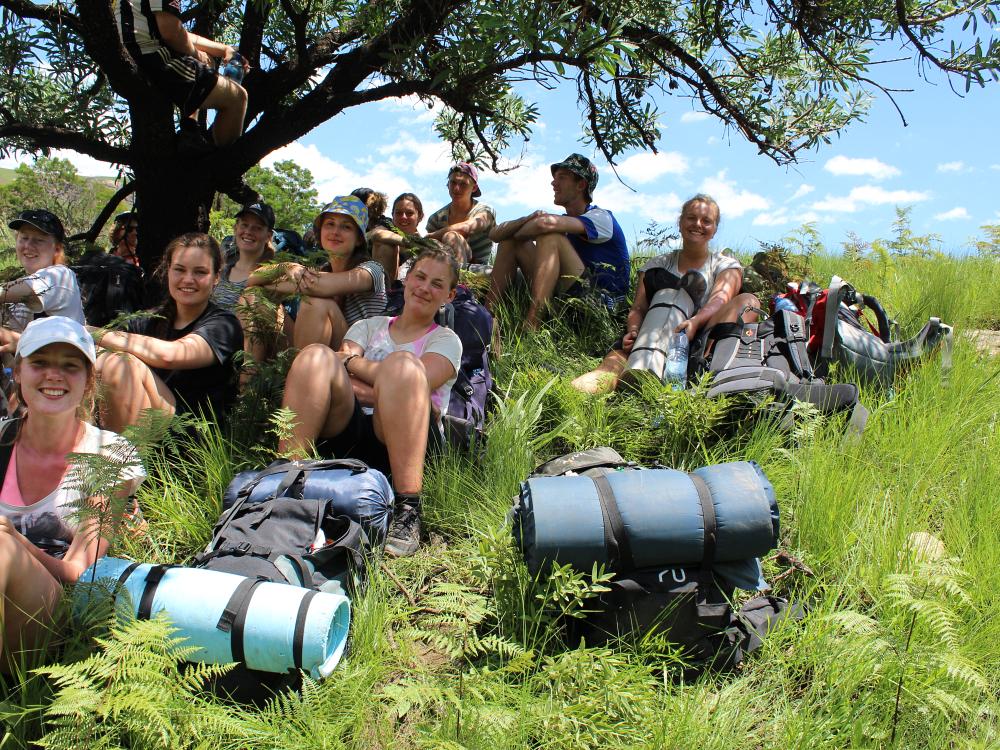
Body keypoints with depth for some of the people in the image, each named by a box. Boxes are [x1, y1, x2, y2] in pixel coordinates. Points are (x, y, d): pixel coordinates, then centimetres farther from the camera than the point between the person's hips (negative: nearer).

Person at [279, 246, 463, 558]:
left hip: (402, 442, -3)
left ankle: (408, 509, -38)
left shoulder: (446, 340, 15)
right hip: (348, 430, 3)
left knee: (403, 362, -31)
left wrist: (352, 362, -2)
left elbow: (417, 381, -7)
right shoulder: (369, 326, 27)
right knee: (316, 355, -20)